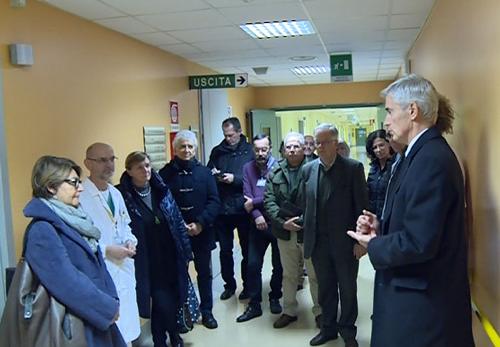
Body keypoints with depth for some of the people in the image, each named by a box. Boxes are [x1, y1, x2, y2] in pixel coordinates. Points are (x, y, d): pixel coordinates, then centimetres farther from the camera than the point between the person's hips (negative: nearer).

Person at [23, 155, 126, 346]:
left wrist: (111, 300, -1)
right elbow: (68, 283, -25)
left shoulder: (73, 219, 7)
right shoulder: (42, 230, -20)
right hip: (74, 324, -8)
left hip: (95, 315, 8)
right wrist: (109, 308, -17)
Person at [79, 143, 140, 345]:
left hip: (124, 271, 8)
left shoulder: (115, 193, 12)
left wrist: (130, 241, 2)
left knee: (127, 330, 17)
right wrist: (106, 250, -18)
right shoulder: (80, 196, -16)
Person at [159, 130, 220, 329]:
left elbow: (214, 201, -3)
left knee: (204, 272, 12)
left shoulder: (204, 172, 1)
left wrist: (201, 223, -15)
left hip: (202, 232, 2)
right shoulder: (166, 173, -3)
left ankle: (206, 311, 26)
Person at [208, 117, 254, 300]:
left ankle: (247, 285, 28)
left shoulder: (250, 151, -5)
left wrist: (235, 178, -20)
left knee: (247, 250, 12)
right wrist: (212, 175, -9)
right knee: (225, 250, 12)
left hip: (243, 208, -3)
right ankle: (229, 284, 29)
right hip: (222, 209, 3)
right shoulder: (217, 151, 5)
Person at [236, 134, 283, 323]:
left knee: (278, 264, 11)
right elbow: (247, 196, -4)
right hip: (258, 224, 3)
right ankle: (254, 304, 16)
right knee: (253, 264, 3)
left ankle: (274, 298, 31)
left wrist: (254, 203, -12)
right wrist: (257, 215, -17)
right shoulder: (248, 168, 3)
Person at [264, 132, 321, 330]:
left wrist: (302, 220, -19)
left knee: (315, 275, 10)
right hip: (285, 232, 4)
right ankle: (289, 311, 33)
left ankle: (319, 311, 28)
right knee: (289, 275, 18)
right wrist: (283, 222, -12)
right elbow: (268, 200, -1)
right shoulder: (275, 172, 4)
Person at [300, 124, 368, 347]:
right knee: (325, 288, 16)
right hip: (318, 242, 3)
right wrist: (307, 235, 5)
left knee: (347, 289, 12)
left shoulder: (353, 168, -8)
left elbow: (362, 206, -8)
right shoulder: (307, 170, 4)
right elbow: (304, 204, 9)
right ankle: (328, 328, 34)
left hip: (345, 242, -3)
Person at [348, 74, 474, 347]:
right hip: (417, 293, 9)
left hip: (423, 302, -9)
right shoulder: (424, 153, 9)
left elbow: (419, 242, -26)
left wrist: (374, 245, -11)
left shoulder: (431, 159, -22)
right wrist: (381, 227, 1)